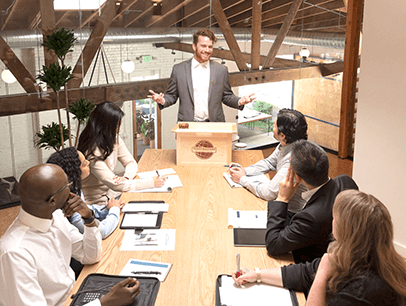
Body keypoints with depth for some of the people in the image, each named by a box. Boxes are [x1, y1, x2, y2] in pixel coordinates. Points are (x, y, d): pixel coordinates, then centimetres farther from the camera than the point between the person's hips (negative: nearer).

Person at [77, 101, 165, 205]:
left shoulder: (114, 139, -2)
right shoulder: (92, 152, -27)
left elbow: (131, 163, 4)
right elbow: (114, 184, -29)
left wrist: (126, 178, -20)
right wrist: (152, 182, -26)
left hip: (109, 192, 7)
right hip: (95, 202, -7)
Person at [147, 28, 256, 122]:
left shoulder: (221, 70, 10)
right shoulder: (178, 69, 7)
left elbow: (226, 96, 14)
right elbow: (172, 95, 11)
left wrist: (239, 102, -5)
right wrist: (162, 100, -10)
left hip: (214, 126, 1)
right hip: (187, 126, -1)